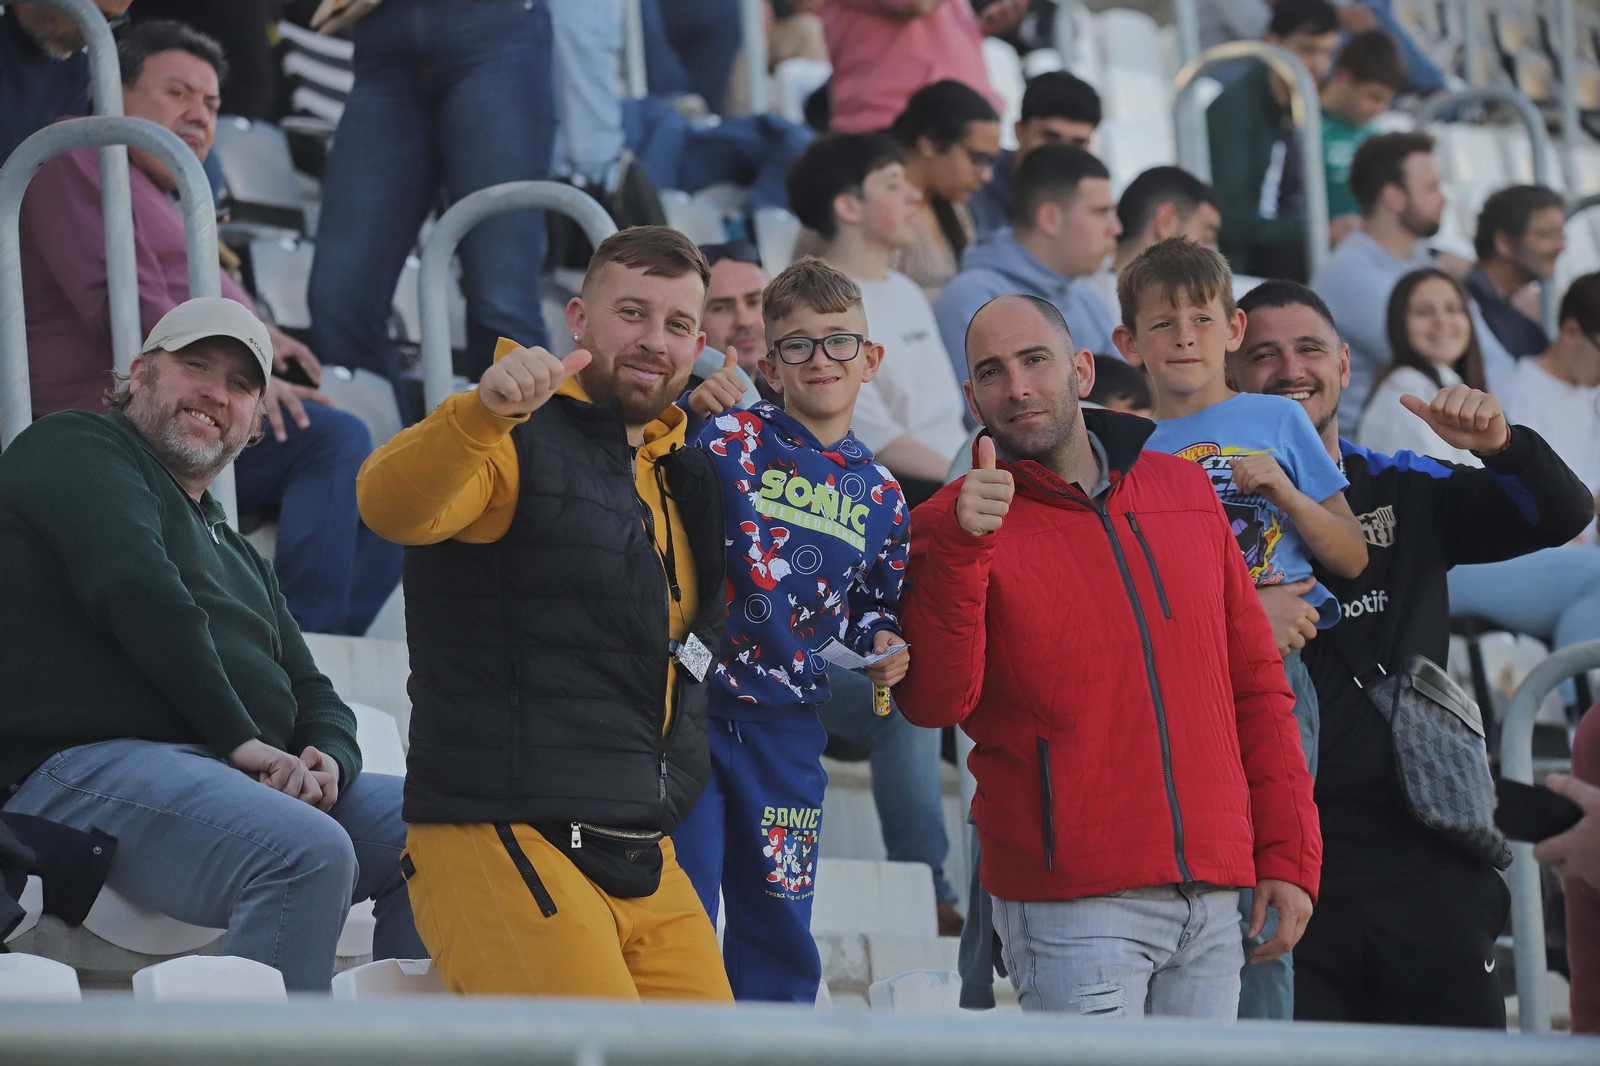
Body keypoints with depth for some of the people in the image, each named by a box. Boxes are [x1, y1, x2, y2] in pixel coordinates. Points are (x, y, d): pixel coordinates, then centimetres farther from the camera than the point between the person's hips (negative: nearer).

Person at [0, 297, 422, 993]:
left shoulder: (239, 558, 34)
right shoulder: (74, 450, 9)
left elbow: (315, 698, 25)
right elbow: (139, 595, -8)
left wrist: (328, 760, -1)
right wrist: (239, 739, -13)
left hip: (244, 775, 9)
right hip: (91, 764, -9)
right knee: (311, 853, -33)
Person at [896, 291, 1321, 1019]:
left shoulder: (1185, 493, 13)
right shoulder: (955, 528, -1)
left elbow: (1255, 681, 16)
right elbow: (933, 702, -15)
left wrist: (1288, 854, 10)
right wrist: (961, 546, -25)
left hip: (1211, 899, 5)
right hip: (1073, 909, -5)